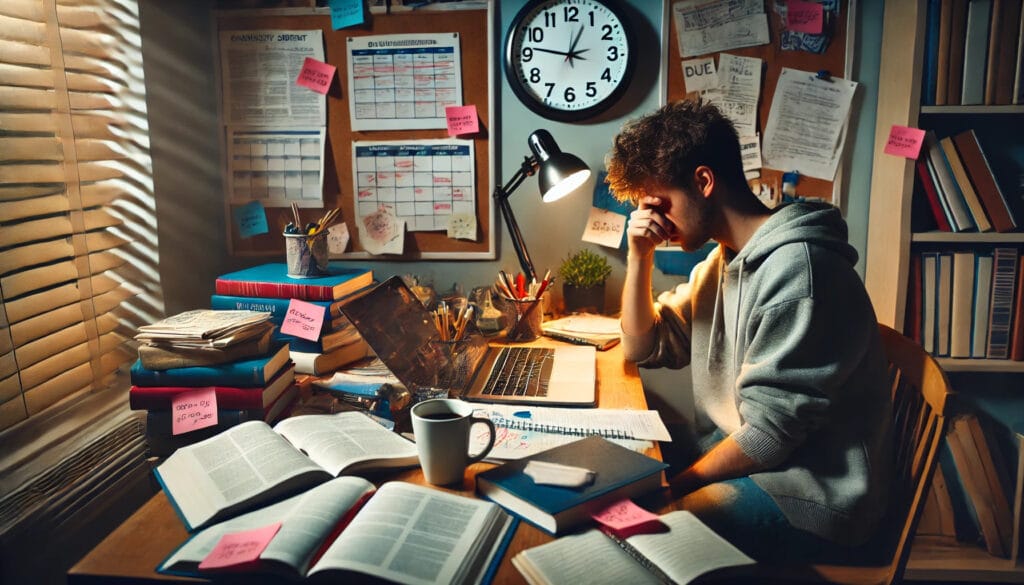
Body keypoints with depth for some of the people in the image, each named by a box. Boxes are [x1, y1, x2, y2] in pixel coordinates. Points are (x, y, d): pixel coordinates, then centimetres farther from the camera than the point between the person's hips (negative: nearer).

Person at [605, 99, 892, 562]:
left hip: (809, 497, -8)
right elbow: (644, 349, 12)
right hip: (740, 466, 8)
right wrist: (640, 254, 0)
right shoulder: (723, 260, 9)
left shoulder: (795, 267, -22)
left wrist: (678, 484, -12)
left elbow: (769, 433, -22)